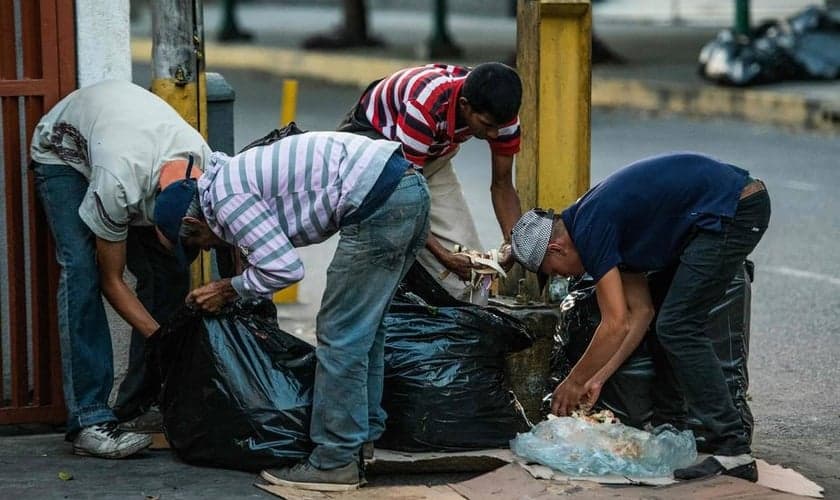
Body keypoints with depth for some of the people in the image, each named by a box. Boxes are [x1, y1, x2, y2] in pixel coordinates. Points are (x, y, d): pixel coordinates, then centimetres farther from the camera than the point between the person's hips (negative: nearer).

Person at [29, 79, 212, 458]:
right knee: (82, 269, -24)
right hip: (64, 152, -5)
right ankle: (89, 420, -27)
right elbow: (111, 281, -27)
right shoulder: (118, 186, -43)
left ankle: (143, 404, 0)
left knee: (168, 273, -10)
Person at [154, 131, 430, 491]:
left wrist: (226, 290, 6)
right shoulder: (235, 175, 25)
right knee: (363, 327, 20)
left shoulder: (221, 195, -4)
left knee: (340, 336, -2)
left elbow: (284, 268, -8)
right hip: (410, 188, 10)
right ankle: (363, 439, 26)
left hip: (379, 201, -10)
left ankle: (336, 463, 2)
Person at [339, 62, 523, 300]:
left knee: (471, 267, -7)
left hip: (432, 156, 6)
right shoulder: (425, 108, -42)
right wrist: (441, 255, -41)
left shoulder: (499, 112, -23)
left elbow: (502, 185, -9)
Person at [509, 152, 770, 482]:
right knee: (677, 325, 18)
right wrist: (598, 378, 18)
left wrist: (574, 382, 1)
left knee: (677, 328, -8)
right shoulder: (605, 220, 17)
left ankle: (733, 451, -9)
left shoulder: (590, 230, -10)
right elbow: (640, 312, 18)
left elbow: (616, 325, -12)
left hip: (732, 210, -10)